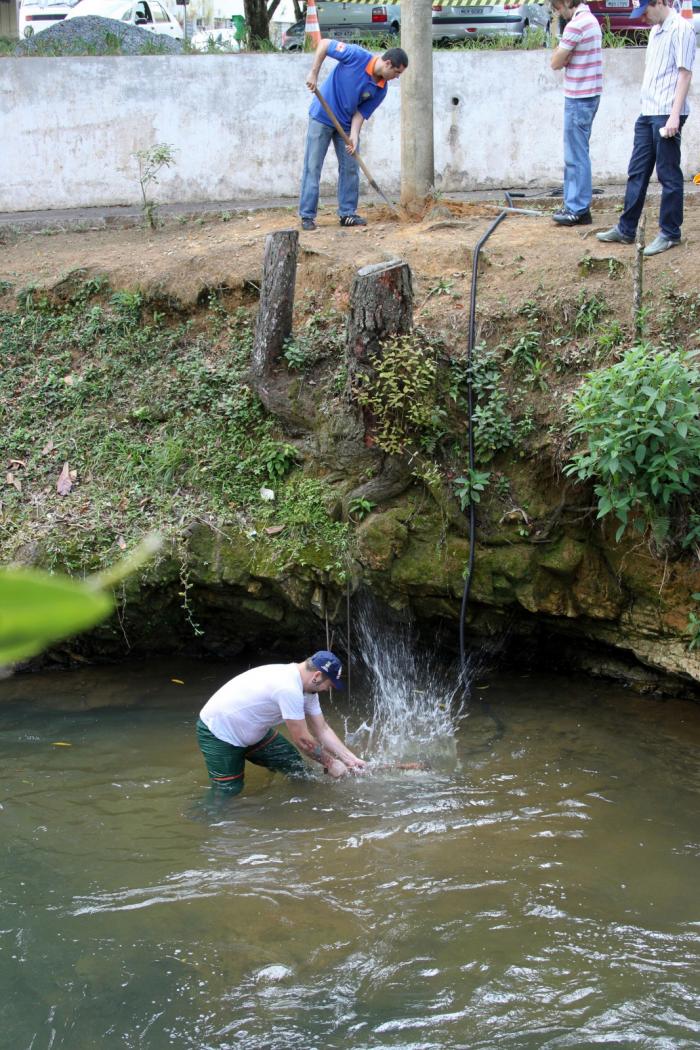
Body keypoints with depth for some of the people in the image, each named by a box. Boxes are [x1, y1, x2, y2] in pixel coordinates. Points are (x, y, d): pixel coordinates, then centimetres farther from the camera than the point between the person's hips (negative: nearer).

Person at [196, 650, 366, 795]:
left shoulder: (307, 686, -6)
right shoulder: (289, 688, -35)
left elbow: (322, 729, 3)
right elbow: (302, 740, -25)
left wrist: (351, 759, -4)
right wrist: (330, 763, -12)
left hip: (254, 732, 9)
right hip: (218, 734, -9)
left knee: (295, 768, 2)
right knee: (229, 792, -7)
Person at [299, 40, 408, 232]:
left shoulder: (380, 90, -8)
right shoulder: (357, 56, -22)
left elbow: (360, 113, -7)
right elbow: (324, 44, -15)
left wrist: (354, 136, -23)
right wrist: (314, 73, -20)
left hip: (346, 124, 5)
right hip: (322, 117, -5)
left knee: (350, 168, 4)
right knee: (313, 166, -4)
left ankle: (347, 213, 13)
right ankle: (307, 215, -1)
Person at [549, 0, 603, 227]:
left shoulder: (575, 24, -18)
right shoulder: (590, 19, 14)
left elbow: (556, 63, -11)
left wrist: (562, 55, 3)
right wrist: (566, 56, 1)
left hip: (579, 98, -10)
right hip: (588, 94, 10)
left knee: (576, 155, -4)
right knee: (575, 154, 15)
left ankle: (579, 210, -1)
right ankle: (574, 206, 20)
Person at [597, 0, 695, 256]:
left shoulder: (681, 29, -11)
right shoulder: (655, 31, 16)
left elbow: (684, 72, -15)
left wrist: (674, 115, -20)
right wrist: (647, 105, 19)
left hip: (666, 115, -9)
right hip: (647, 113, 9)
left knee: (668, 175, 0)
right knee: (636, 172, 12)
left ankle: (670, 233, 8)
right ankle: (626, 230, 19)